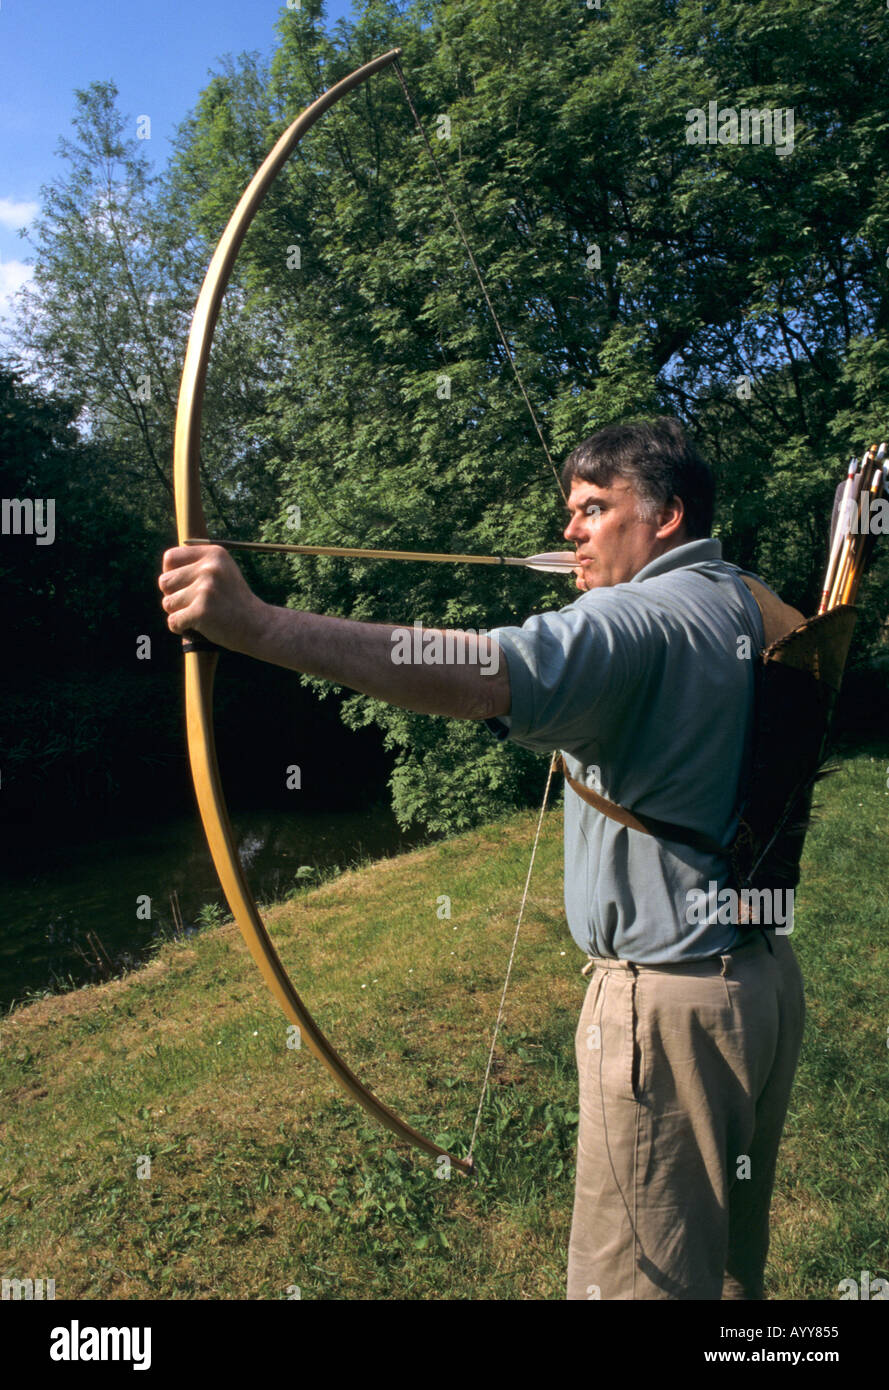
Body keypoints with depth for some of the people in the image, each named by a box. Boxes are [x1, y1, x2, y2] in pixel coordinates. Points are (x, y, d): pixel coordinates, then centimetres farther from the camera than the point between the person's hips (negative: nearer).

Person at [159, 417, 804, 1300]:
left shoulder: (645, 619, -22)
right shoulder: (742, 605, 7)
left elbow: (479, 673, -38)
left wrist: (257, 625, -44)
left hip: (673, 1003, -9)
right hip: (766, 977, 10)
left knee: (640, 1276, 8)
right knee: (732, 1254, 27)